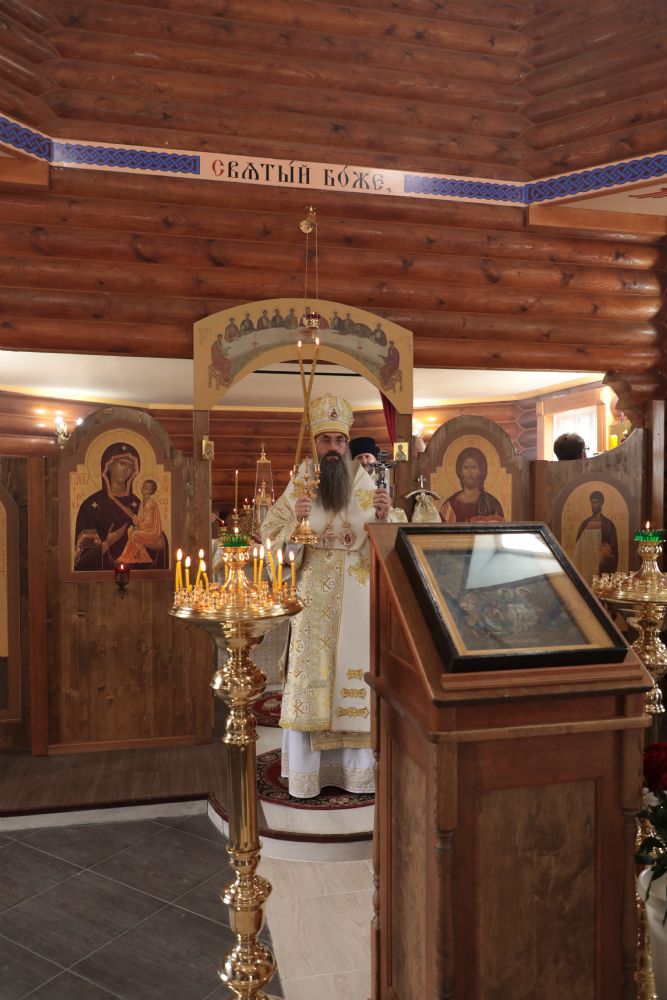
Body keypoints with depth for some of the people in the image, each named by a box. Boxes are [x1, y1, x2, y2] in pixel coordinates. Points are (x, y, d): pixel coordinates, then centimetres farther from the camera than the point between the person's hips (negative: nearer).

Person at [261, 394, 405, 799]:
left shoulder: (368, 485, 0)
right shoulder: (299, 486, -1)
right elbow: (271, 536, -1)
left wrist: (385, 515, -19)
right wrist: (296, 520, -20)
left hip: (358, 595, 1)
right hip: (314, 595, -1)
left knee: (355, 669, 7)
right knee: (310, 672, 2)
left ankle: (356, 767, 22)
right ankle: (305, 770, 14)